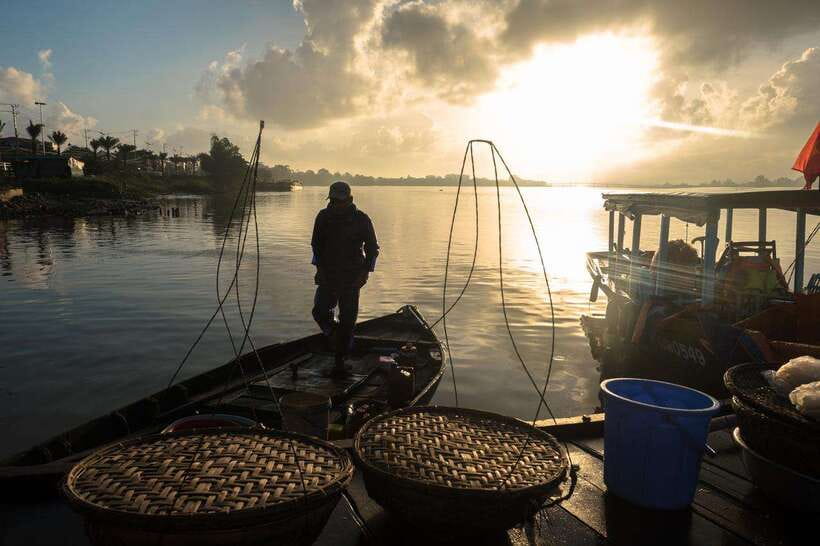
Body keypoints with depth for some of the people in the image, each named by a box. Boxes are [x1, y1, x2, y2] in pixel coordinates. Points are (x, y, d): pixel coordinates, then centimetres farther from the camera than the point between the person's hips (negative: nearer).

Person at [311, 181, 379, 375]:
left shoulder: (361, 219, -5)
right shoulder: (323, 217, 2)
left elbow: (372, 248, 1)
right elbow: (316, 245, 11)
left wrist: (366, 271, -9)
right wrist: (319, 266, 0)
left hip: (352, 278, -2)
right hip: (328, 275, 2)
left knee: (348, 319, -1)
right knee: (320, 312, -10)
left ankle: (340, 361, 11)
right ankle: (333, 330, 26)